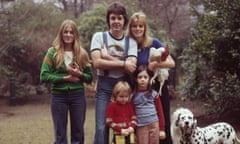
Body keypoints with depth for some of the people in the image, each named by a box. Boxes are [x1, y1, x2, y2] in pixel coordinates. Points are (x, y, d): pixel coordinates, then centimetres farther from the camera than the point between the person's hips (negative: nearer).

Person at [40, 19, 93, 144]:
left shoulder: (82, 53, 5)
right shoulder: (53, 52, -2)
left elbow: (90, 77, 7)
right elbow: (44, 76, -8)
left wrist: (79, 74, -13)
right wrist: (65, 78, -14)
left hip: (78, 95, 2)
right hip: (58, 96, -2)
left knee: (78, 133, 8)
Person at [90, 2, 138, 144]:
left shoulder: (131, 42, 4)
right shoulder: (99, 36, 0)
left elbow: (131, 68, -10)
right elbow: (97, 63, -13)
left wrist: (107, 57, -14)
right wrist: (123, 63, -14)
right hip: (104, 86, -2)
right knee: (101, 127, -7)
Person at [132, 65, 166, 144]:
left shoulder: (154, 94, 0)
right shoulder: (133, 95, 1)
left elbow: (160, 112, 4)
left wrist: (162, 129, 2)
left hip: (154, 125, 0)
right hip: (141, 127, 0)